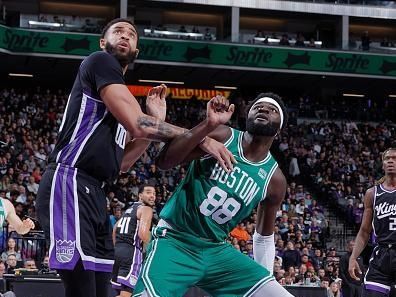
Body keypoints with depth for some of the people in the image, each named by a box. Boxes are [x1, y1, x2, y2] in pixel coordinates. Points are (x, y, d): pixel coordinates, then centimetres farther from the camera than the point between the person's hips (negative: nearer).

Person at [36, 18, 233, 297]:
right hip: (69, 184, -11)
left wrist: (155, 120, 14)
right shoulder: (100, 62, -2)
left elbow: (120, 159, 23)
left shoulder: (120, 95, 27)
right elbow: (138, 125, -14)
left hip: (93, 192, 11)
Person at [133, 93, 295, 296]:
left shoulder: (274, 179, 3)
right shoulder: (221, 136, -8)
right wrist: (209, 125, -30)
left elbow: (264, 237, 17)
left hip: (217, 250, 5)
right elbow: (163, 162, -20)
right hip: (175, 241, -5)